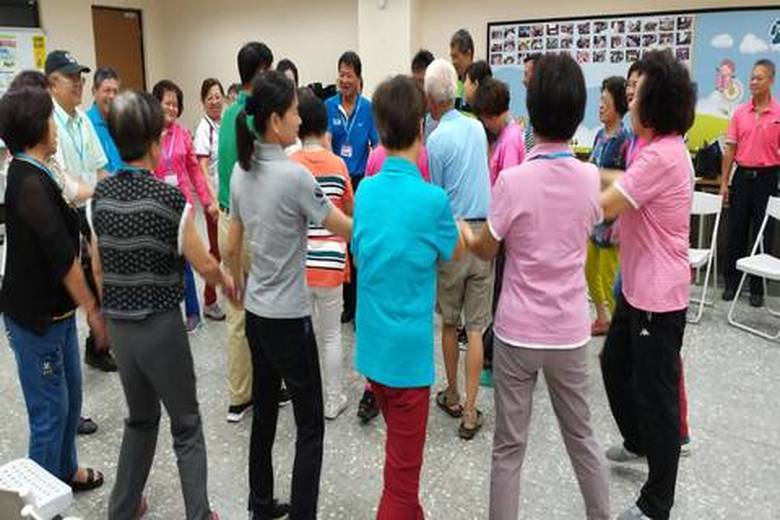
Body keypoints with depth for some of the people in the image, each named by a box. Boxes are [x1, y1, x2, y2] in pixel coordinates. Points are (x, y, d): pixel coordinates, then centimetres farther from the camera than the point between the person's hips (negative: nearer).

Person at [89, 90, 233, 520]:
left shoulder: (99, 195, 0)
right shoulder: (169, 198, -17)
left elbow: (98, 267, 8)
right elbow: (204, 265, -10)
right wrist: (228, 284, 10)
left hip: (119, 325, 6)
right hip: (161, 325, -6)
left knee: (140, 417, 24)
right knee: (186, 425, 10)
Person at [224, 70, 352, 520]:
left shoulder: (241, 172, 2)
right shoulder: (294, 175, -20)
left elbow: (232, 249, 10)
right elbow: (347, 229, -12)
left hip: (256, 313, 8)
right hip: (289, 317, -8)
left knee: (264, 414, 20)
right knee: (310, 425, 5)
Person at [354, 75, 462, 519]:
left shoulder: (366, 190, -1)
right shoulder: (432, 198, -19)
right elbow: (453, 253, 0)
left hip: (372, 345, 7)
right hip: (408, 350, -7)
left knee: (400, 447, 27)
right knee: (403, 470, 8)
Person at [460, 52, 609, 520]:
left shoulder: (514, 180, -17)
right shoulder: (590, 178, -6)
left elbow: (486, 250, -4)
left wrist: (462, 230, 16)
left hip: (519, 332, -4)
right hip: (571, 331, 4)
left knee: (510, 448, 10)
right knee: (582, 437, 22)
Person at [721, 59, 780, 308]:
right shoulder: (740, 112, 5)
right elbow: (730, 148, 6)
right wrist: (724, 182, 1)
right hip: (742, 175, 3)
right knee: (736, 231, 8)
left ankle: (757, 288, 14)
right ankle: (732, 282, 19)